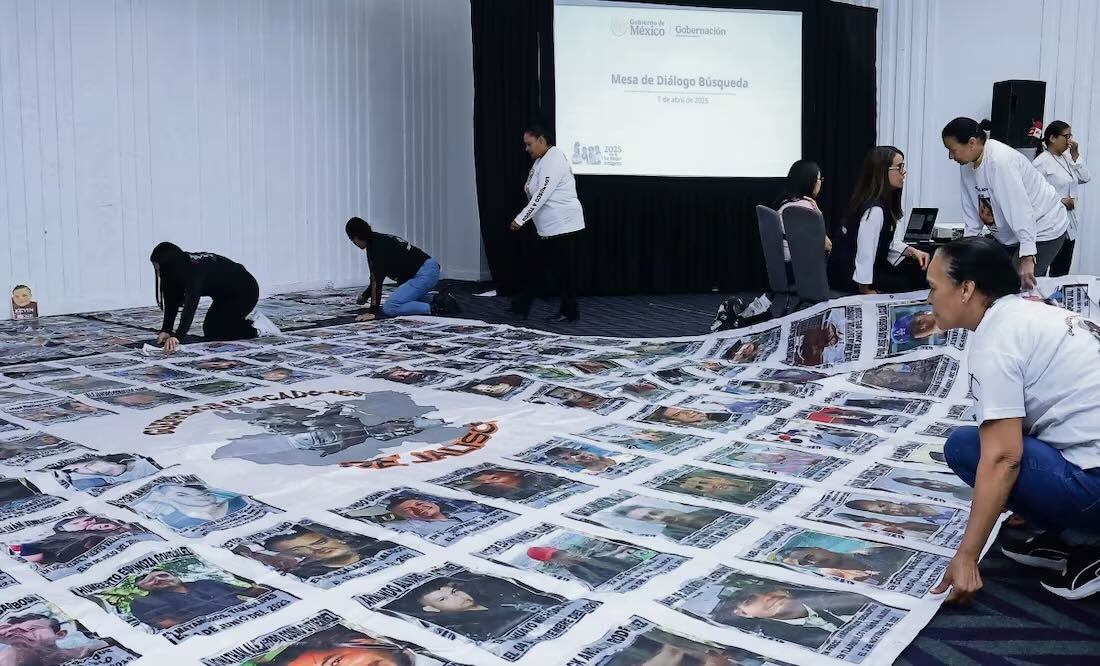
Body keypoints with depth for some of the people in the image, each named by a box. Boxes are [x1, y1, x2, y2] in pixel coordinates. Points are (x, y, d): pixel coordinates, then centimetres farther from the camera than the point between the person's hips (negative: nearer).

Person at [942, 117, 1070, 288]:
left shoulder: (1000, 161, -28)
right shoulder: (967, 164, -3)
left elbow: (1020, 210, -32)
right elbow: (971, 212, 4)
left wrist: (1027, 258, -35)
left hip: (1043, 230, -8)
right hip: (1009, 235, 8)